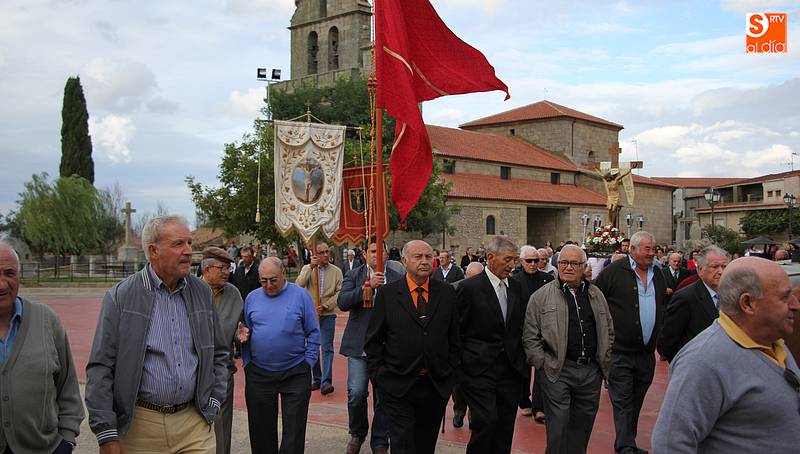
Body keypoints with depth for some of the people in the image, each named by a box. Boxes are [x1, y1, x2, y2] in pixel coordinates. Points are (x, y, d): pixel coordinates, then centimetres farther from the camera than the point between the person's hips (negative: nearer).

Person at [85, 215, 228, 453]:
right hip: (140, 424, -3)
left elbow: (219, 353, 16)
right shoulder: (120, 297, -6)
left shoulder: (202, 293, 6)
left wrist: (213, 401, 7)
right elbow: (100, 368, -7)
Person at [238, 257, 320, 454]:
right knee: (261, 429, 12)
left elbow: (313, 334, 0)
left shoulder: (300, 295, -3)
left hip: (295, 373, -2)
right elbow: (245, 333, 12)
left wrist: (308, 363, -5)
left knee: (294, 430, 3)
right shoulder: (252, 298, 6)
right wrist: (247, 363, -1)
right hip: (258, 375, 3)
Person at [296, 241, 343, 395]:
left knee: (327, 348, -6)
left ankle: (326, 382, -8)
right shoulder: (307, 268, 3)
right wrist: (311, 267, -22)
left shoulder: (336, 271, 1)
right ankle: (316, 379, 22)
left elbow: (340, 293, -4)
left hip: (328, 315, -2)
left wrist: (326, 305, -16)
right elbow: (299, 285, -14)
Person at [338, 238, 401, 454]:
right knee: (356, 392, -6)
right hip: (359, 345, 0)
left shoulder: (397, 279, 4)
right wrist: (368, 286, -20)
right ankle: (357, 434, 21)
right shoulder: (353, 276, 5)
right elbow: (342, 302, -12)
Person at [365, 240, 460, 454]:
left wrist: (451, 371, 4)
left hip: (437, 386, 3)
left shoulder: (447, 292, 5)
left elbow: (455, 337, 9)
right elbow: (373, 340, 2)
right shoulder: (387, 293, -2)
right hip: (398, 387, -2)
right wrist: (378, 376, -3)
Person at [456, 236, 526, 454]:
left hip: (510, 369, 6)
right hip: (479, 369, -5)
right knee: (487, 422, -12)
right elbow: (458, 331, -5)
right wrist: (459, 367, -4)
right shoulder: (470, 287, -8)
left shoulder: (516, 287, 10)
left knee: (505, 427, 9)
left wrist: (521, 360, 11)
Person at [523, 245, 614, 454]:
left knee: (583, 425, 13)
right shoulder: (542, 296, -2)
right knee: (558, 428, -1)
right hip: (558, 371, -4)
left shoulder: (596, 295, 11)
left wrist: (605, 361, 10)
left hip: (591, 371, 4)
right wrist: (542, 364, -8)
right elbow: (530, 336, -3)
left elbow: (608, 331, 18)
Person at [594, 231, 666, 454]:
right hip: (620, 352, -6)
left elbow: (663, 308, 21)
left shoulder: (658, 275, 11)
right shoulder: (614, 271, -8)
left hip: (646, 353, 6)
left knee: (636, 402, 15)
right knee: (622, 402, -3)